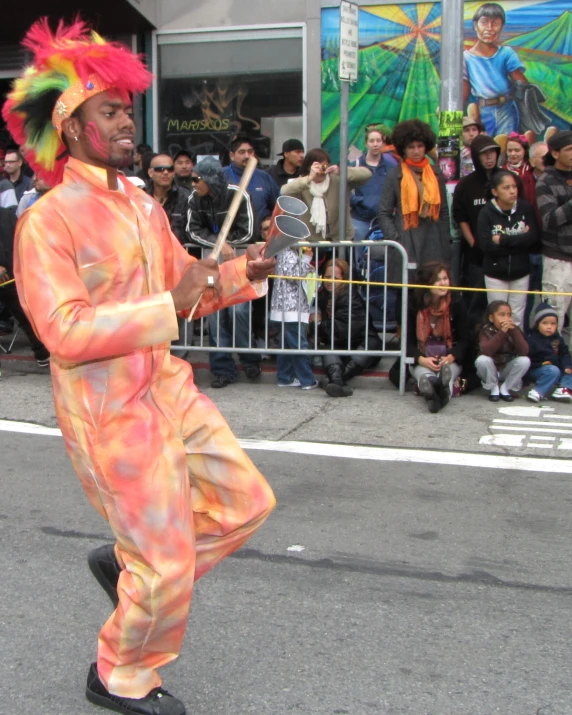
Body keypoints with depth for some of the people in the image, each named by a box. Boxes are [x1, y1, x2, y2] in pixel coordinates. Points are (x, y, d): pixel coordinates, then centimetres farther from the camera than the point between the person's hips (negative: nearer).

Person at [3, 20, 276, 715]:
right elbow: (65, 332, -24)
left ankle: (125, 561, 31)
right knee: (167, 567, 2)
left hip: (168, 386, 8)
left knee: (247, 501, 14)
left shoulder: (143, 206, 10)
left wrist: (239, 274, -2)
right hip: (111, 413, -8)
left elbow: (184, 282, 18)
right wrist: (171, 303, -27)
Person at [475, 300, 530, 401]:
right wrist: (502, 332, -37)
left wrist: (513, 330, -29)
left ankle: (505, 388, -3)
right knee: (482, 360, -32)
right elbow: (485, 351, -34)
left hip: (507, 371, 2)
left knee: (524, 361, -23)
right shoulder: (486, 331, -14)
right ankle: (494, 388, -5)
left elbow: (524, 352, -23)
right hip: (491, 371, -2)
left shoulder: (514, 330, -8)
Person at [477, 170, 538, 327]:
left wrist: (503, 240, -18)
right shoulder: (486, 213, -12)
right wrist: (519, 239, -16)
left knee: (517, 316, 9)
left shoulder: (526, 208, -6)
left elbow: (533, 237, -14)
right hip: (495, 273, -1)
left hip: (521, 272, 2)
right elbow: (486, 246, -19)